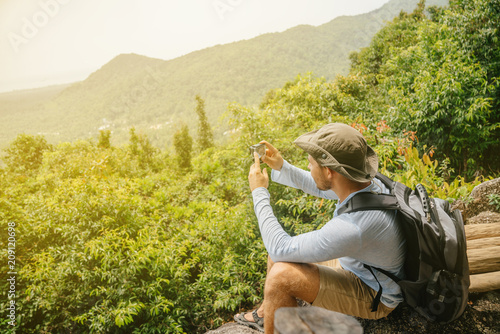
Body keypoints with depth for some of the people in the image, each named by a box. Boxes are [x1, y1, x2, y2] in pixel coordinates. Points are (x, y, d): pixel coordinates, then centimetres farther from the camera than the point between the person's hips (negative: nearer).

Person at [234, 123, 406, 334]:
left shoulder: (353, 226, -41)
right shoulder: (367, 183, -14)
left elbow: (281, 249, -31)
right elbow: (319, 188, 9)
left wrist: (259, 192, -23)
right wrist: (281, 167, -2)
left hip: (374, 297, -8)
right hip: (352, 265, 8)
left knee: (282, 275, -26)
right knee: (277, 253, 8)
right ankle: (265, 313, 33)